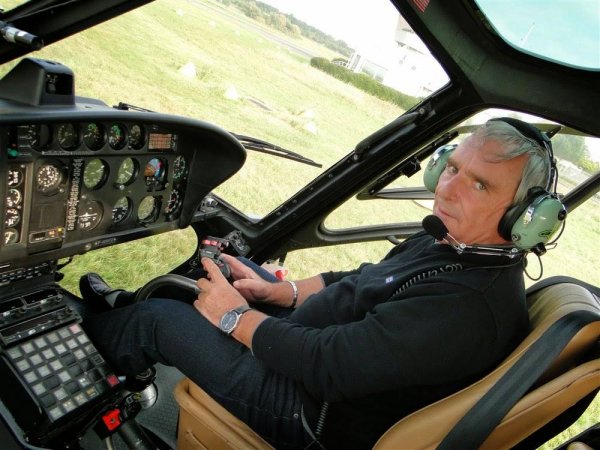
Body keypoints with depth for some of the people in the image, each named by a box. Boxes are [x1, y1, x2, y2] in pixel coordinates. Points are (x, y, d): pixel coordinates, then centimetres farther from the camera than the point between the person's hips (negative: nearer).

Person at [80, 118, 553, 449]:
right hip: (320, 347, 9)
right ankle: (120, 313, 37)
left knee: (160, 318, -2)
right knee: (228, 259, 16)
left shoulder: (471, 305, -33)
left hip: (312, 412, -8)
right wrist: (278, 291, 0)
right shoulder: (451, 241, -3)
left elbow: (328, 364, -33)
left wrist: (236, 317, -18)